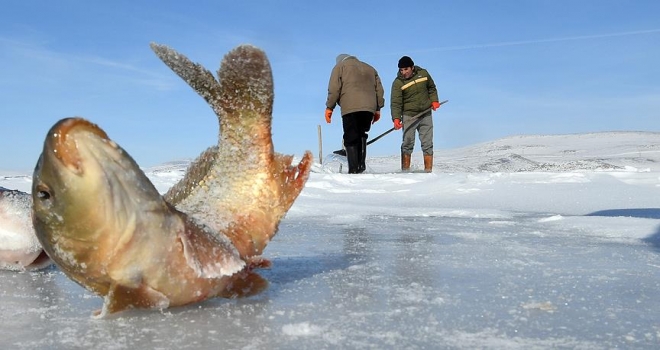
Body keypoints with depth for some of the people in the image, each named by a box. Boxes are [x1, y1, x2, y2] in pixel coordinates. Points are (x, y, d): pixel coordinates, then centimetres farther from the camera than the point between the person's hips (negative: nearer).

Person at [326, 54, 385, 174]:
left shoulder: (340, 66, 17)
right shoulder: (370, 69, 31)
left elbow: (334, 88, 4)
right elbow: (379, 89, 23)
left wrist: (329, 107, 5)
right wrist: (378, 109, 24)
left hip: (350, 108, -4)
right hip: (369, 108, 4)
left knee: (351, 138, -3)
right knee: (361, 135, 16)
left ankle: (353, 169, -11)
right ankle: (361, 164, 1)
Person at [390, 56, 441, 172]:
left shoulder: (423, 73, 1)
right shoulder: (398, 83, -9)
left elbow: (431, 88, 17)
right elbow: (395, 102, -15)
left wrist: (434, 100, 2)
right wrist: (396, 118, -27)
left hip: (426, 115, 3)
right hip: (409, 116, -3)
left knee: (427, 144, 3)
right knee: (407, 144, -4)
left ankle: (428, 170, 8)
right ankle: (405, 170, 4)